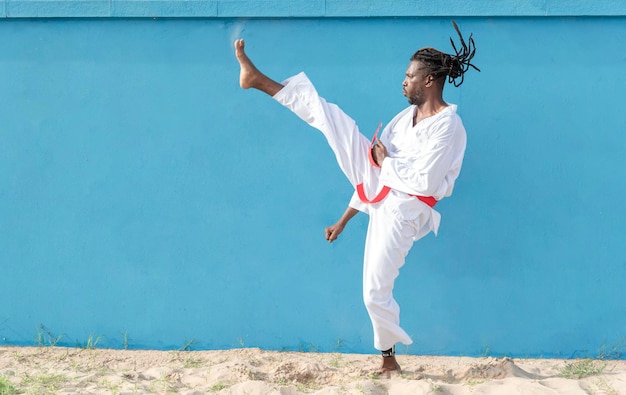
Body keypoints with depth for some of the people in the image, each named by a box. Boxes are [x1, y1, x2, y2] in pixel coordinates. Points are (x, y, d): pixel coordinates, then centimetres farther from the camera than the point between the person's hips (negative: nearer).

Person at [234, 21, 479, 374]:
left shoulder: (448, 127, -17)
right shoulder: (407, 116, 8)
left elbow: (424, 182, -24)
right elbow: (374, 165, 12)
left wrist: (386, 162, -8)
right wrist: (345, 219, 14)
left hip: (401, 211, -7)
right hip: (380, 188, 7)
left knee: (376, 292, -3)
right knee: (328, 116, -2)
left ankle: (389, 360, 19)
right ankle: (257, 79, 4)